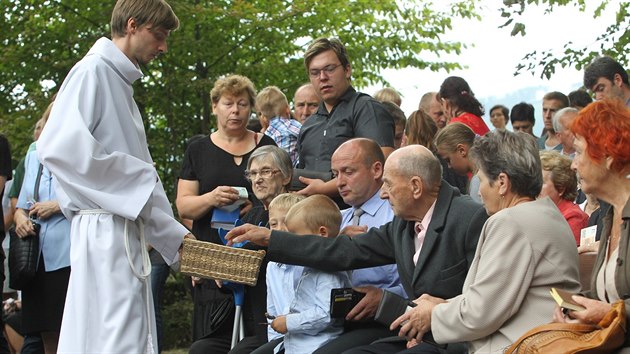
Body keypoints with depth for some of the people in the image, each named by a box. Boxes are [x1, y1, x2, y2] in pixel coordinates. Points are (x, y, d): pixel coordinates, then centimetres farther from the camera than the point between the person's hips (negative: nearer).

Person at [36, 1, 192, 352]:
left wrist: (175, 236, 21)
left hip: (126, 228, 10)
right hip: (104, 230, -10)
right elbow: (58, 148, -22)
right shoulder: (93, 72, -7)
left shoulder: (122, 84, 23)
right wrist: (139, 178, -14)